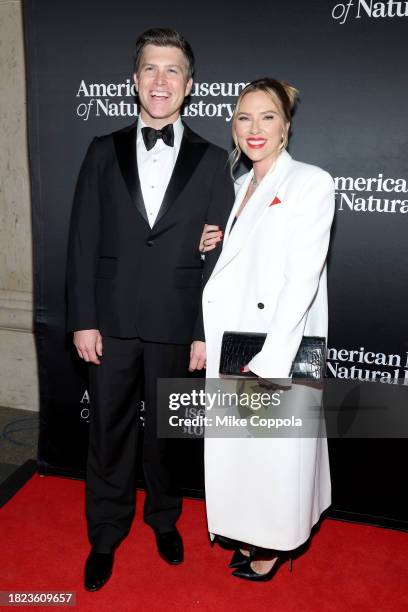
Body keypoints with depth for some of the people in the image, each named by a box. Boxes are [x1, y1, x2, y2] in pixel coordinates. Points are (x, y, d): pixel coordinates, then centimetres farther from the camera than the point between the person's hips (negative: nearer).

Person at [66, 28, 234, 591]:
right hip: (111, 321, 1)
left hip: (176, 325, -1)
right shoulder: (104, 152, 5)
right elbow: (82, 242, 1)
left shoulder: (212, 161, 1)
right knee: (109, 432, 13)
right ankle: (106, 535, 34)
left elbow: (218, 255, -2)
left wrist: (205, 333, -5)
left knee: (166, 431, 16)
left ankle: (164, 518, 41)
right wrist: (82, 320, -5)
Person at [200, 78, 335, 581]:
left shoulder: (310, 182, -10)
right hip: (229, 349, 7)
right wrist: (209, 247, -1)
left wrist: (266, 365, -22)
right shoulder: (238, 187, 12)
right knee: (238, 446, 17)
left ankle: (276, 545, 32)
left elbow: (302, 281, -18)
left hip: (278, 353, -7)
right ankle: (251, 533, 39)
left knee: (276, 450, 8)